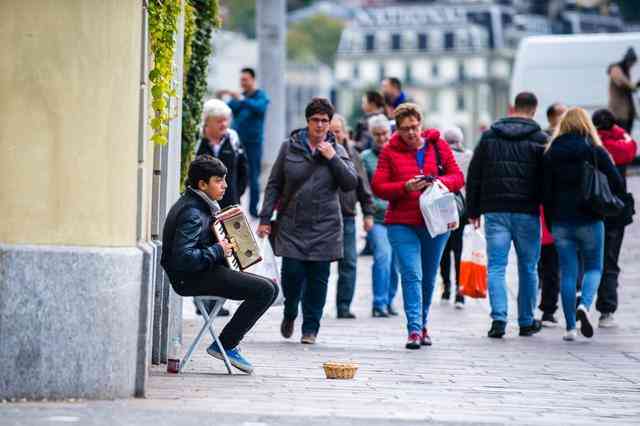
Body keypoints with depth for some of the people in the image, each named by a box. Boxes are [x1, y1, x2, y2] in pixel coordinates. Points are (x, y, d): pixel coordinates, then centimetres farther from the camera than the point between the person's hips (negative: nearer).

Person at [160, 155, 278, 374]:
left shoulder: (201, 204, 13)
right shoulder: (191, 213, -19)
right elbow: (183, 258, -29)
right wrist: (217, 251, -20)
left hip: (205, 271, 10)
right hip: (191, 279, -10)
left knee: (271, 288, 8)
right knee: (265, 290, -18)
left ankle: (228, 342, 9)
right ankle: (225, 345, -9)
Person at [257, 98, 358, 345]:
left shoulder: (337, 151, 7)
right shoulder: (289, 147, 4)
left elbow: (351, 183, -2)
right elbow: (274, 184, 6)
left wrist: (333, 158, -10)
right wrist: (265, 218, 1)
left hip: (324, 226, 1)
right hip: (292, 223, -1)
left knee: (318, 278, 0)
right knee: (292, 273, -7)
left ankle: (310, 328, 11)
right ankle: (290, 314, 22)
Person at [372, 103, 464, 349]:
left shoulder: (438, 146, 5)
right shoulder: (390, 151, 1)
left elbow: (458, 178, 6)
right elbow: (378, 187, -3)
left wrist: (440, 181, -15)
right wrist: (406, 187, -18)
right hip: (402, 224, -2)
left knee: (428, 278, 12)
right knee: (412, 275, -13)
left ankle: (422, 324, 29)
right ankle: (414, 330, -15)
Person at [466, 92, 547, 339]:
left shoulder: (489, 137, 7)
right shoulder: (539, 140, -1)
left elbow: (473, 176, 8)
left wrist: (473, 210, 13)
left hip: (495, 210, 1)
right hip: (527, 212, -1)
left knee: (496, 267, 1)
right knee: (527, 268, 10)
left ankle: (498, 318, -14)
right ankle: (527, 322, 17)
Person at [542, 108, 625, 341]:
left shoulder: (551, 154, 2)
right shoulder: (596, 151, -3)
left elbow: (545, 191, 1)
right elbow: (617, 184, -7)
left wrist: (550, 221, 10)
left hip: (561, 222, 2)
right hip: (589, 220, -2)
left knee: (567, 272, 7)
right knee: (593, 267, 12)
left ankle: (570, 327, 3)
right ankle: (585, 305, -15)